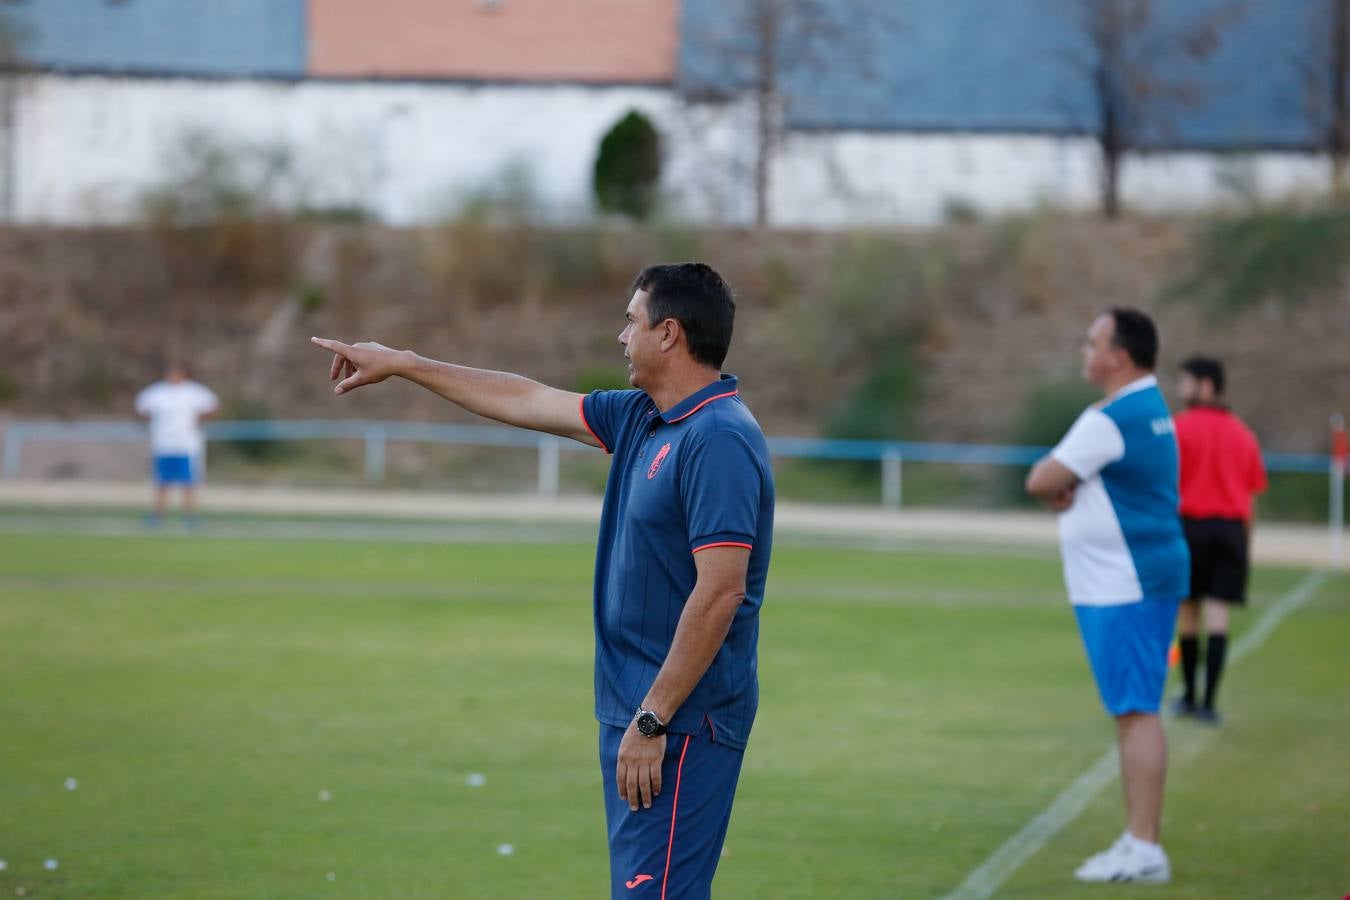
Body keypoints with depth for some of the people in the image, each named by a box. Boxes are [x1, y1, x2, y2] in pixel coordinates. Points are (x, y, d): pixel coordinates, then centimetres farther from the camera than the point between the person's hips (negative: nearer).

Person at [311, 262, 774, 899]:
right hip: (632, 709, 10)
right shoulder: (641, 419, 13)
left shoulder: (719, 440, -17)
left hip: (681, 725, -10)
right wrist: (399, 364, 31)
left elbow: (720, 591, -22)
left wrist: (652, 722, -21)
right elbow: (528, 402, 25)